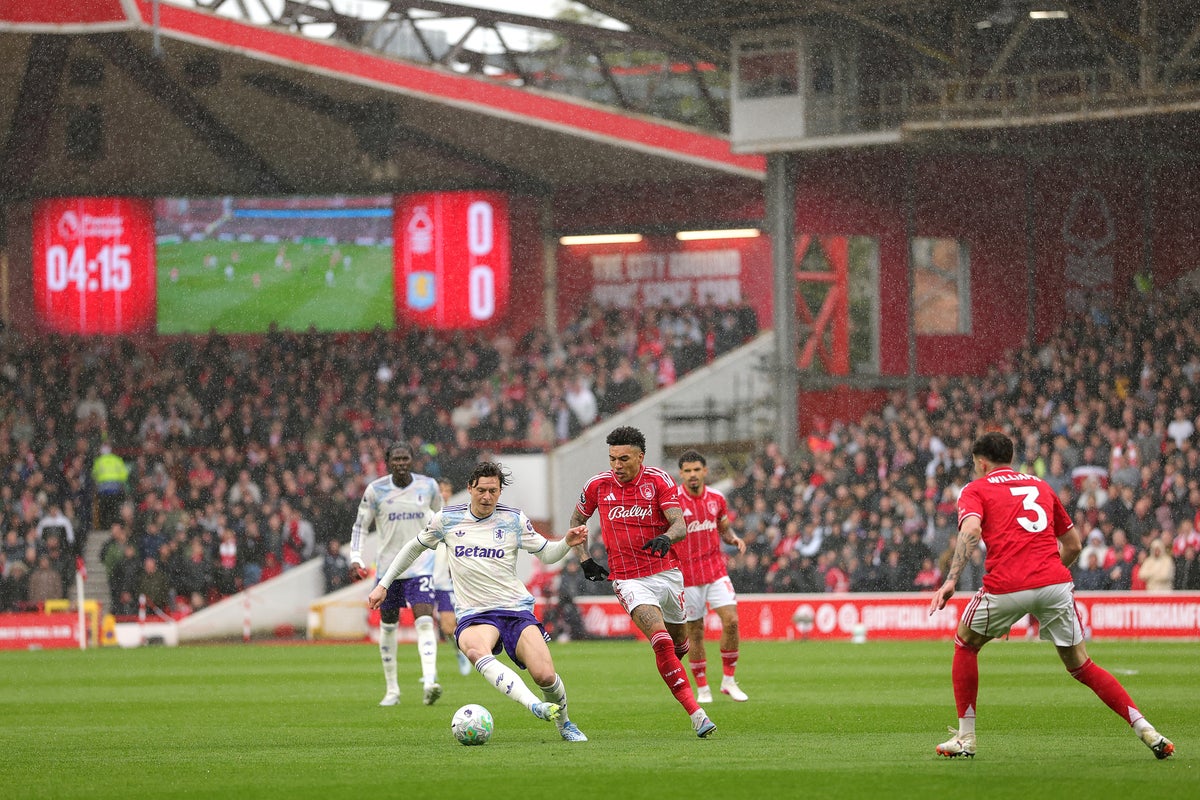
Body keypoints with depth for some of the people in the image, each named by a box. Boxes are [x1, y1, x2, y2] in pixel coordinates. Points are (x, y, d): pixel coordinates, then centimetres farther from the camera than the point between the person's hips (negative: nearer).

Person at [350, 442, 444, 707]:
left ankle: (430, 682, -29)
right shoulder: (375, 490, -5)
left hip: (420, 565, -1)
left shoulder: (428, 486, -1)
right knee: (388, 626, 9)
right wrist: (356, 557, -10)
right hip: (388, 566, 1)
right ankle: (392, 689, 23)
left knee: (424, 621, -18)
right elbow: (360, 526, 3)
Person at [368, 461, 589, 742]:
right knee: (475, 650, -39)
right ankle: (534, 705, -55)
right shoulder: (448, 518, 7)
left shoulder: (514, 519, 6)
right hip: (473, 614, -1)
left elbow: (546, 554, 11)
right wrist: (383, 585, 22)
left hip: (516, 609, 1)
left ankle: (564, 724, 15)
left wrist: (567, 543, -10)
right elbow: (414, 548, 22)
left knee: (545, 676, -18)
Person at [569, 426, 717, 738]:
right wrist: (584, 559, 8)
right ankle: (695, 713, -25)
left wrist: (666, 538, -35)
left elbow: (680, 525, -13)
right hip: (629, 580, -2)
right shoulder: (597, 486, -1)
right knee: (660, 639, -22)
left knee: (679, 640, 17)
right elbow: (577, 520, 18)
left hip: (667, 571, 2)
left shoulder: (658, 480, -5)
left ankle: (672, 668, 56)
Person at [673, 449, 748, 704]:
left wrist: (734, 539, -3)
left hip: (716, 570, 3)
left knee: (731, 620, -11)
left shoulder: (716, 498, 4)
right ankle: (702, 689, 13)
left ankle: (729, 680, 3)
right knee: (695, 633, 1)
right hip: (686, 575, -3)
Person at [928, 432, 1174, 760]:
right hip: (1055, 582, 3)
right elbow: (1074, 544, 27)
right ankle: (1146, 730, 0)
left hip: (1005, 586, -3)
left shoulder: (975, 490, 13)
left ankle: (965, 738, 20)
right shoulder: (1040, 486, 26)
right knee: (1080, 665, 13)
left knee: (966, 644, 23)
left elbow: (970, 530, -10)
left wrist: (951, 580, -17)